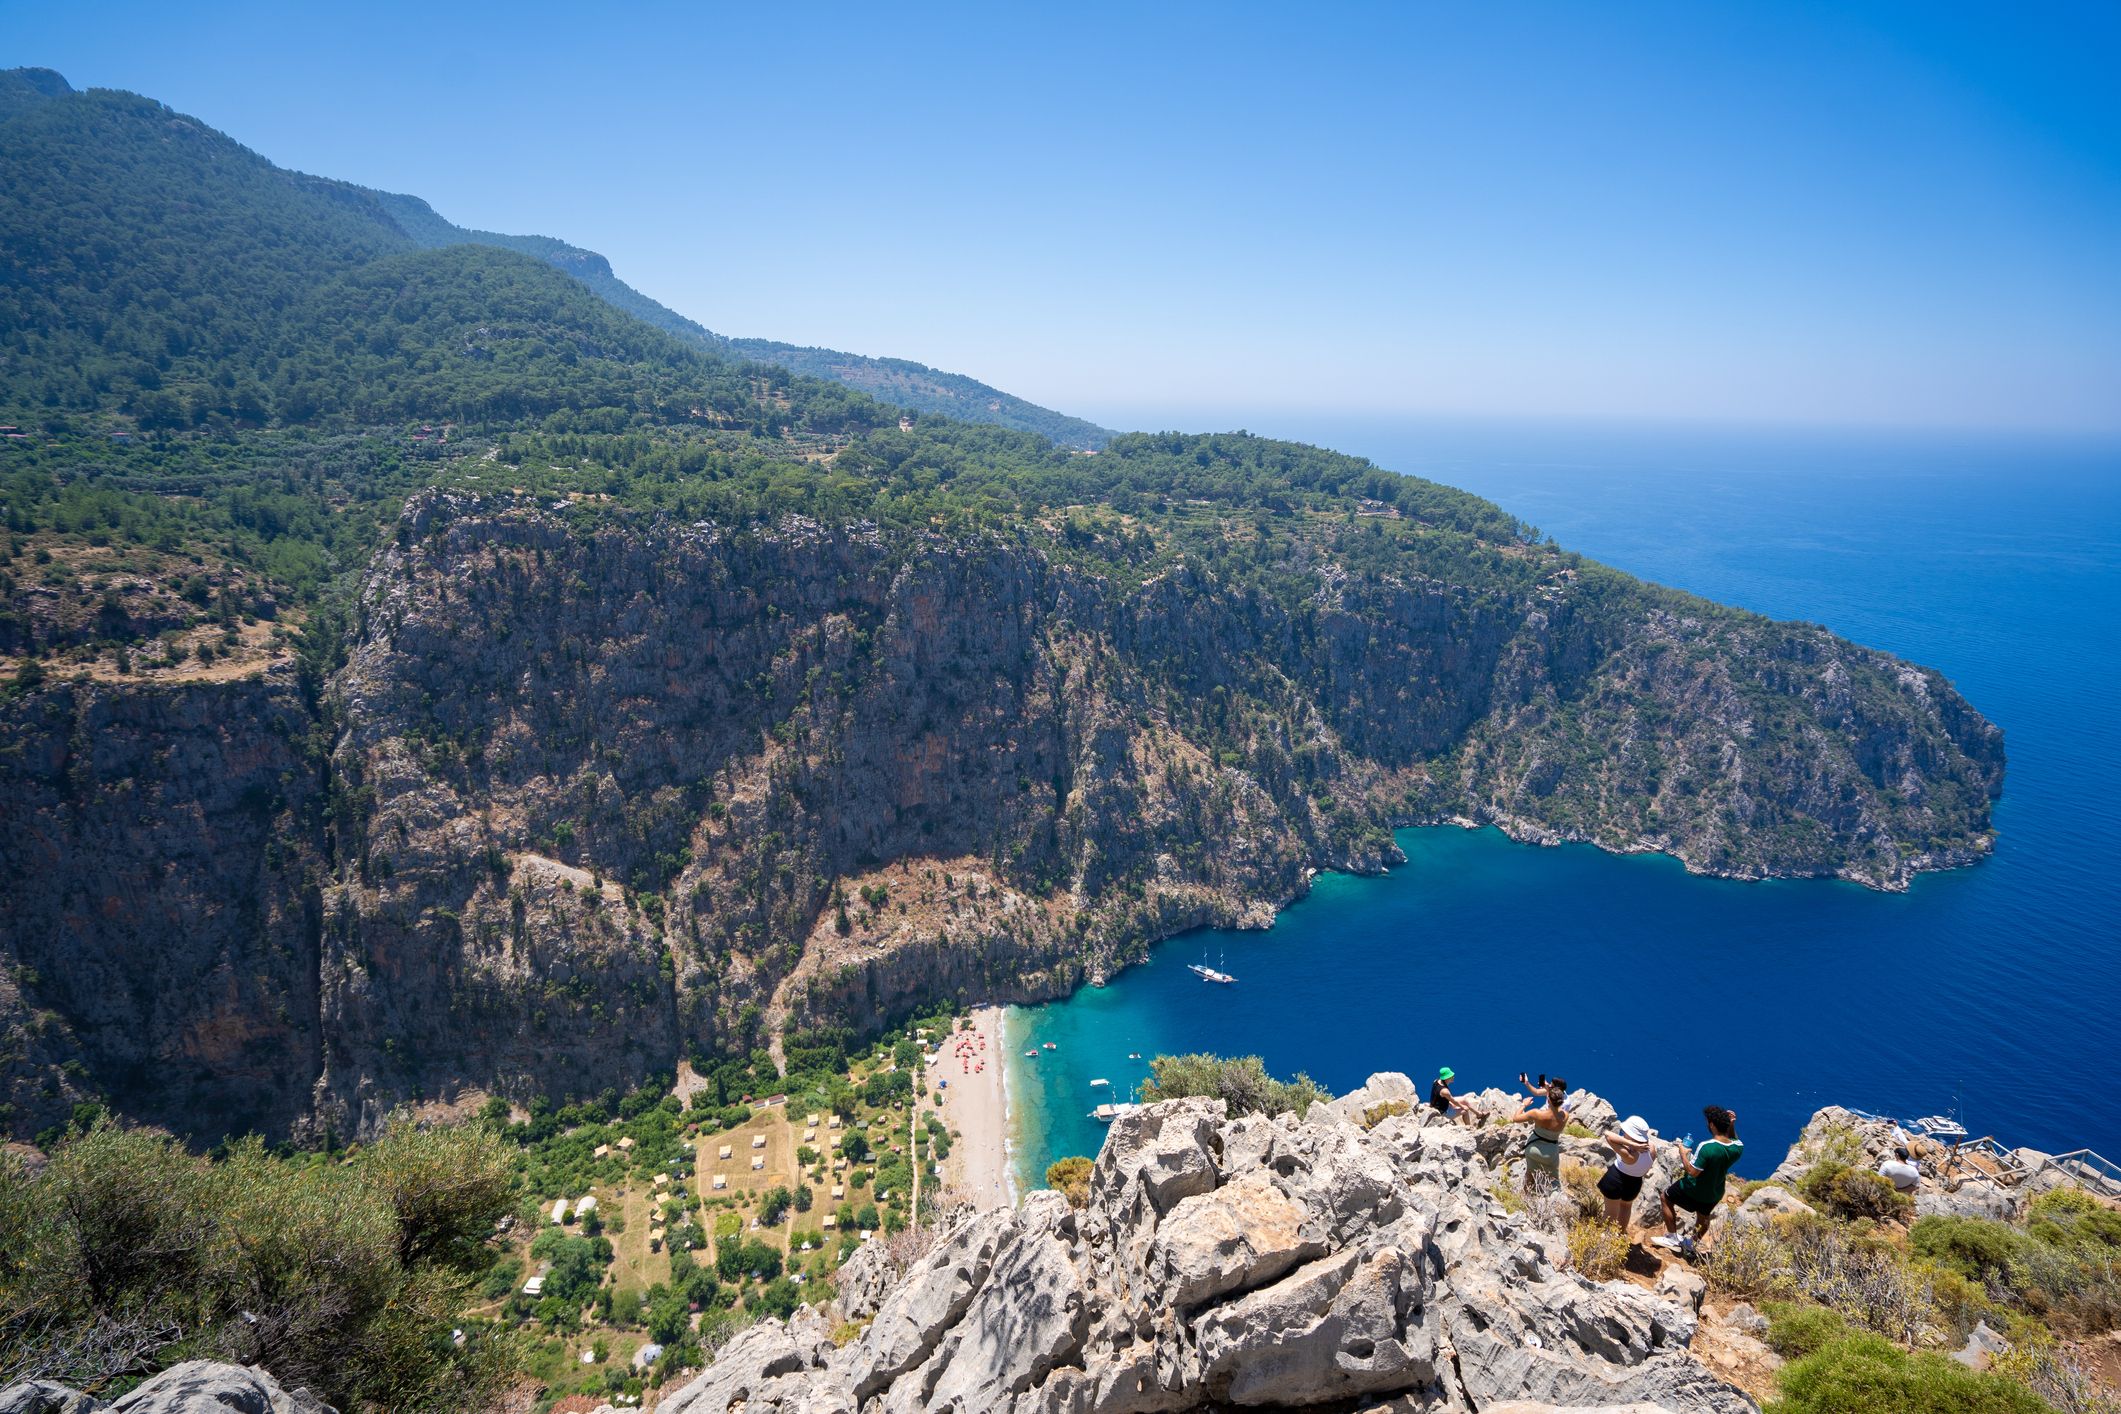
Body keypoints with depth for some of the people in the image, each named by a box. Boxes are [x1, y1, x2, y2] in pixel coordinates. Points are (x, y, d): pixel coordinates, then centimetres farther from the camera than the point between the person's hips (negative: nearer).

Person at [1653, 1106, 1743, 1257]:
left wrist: (1682, 1153, -15)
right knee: (1703, 1217, 33)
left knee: (1665, 1198, 19)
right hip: (1715, 1195, 6)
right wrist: (1732, 1126, -3)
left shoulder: (1706, 1147, -36)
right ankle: (1691, 1244, 48)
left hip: (1693, 1191, -6)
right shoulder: (1738, 1148, -16)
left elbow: (1693, 1172, -29)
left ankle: (1672, 1238, 22)